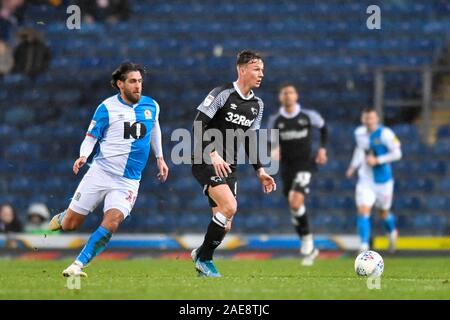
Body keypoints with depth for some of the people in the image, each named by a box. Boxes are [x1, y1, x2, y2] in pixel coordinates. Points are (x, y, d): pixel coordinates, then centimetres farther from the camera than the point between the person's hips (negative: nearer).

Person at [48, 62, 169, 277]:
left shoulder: (151, 106, 5)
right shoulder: (107, 107, -5)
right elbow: (91, 136, -1)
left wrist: (160, 157, 24)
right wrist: (83, 155, -20)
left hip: (128, 181, 2)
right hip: (101, 172, -2)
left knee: (112, 222, -24)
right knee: (69, 225, 1)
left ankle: (78, 265, -16)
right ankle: (59, 219, 38)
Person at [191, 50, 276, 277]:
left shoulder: (257, 105, 12)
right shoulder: (222, 94, -11)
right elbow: (198, 126, -16)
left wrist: (259, 171, 9)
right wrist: (213, 154, -26)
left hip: (228, 167, 8)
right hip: (206, 162, -8)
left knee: (225, 223, 3)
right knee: (230, 206, -24)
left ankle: (202, 257, 25)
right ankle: (204, 258, -10)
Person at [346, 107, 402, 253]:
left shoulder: (385, 134, -17)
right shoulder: (359, 133, 1)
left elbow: (397, 153, -15)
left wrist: (377, 160, -22)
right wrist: (353, 166, 13)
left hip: (383, 180, -3)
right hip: (365, 180, 3)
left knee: (383, 212, 15)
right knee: (363, 211, -14)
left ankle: (392, 232, 46)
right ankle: (364, 245, -14)